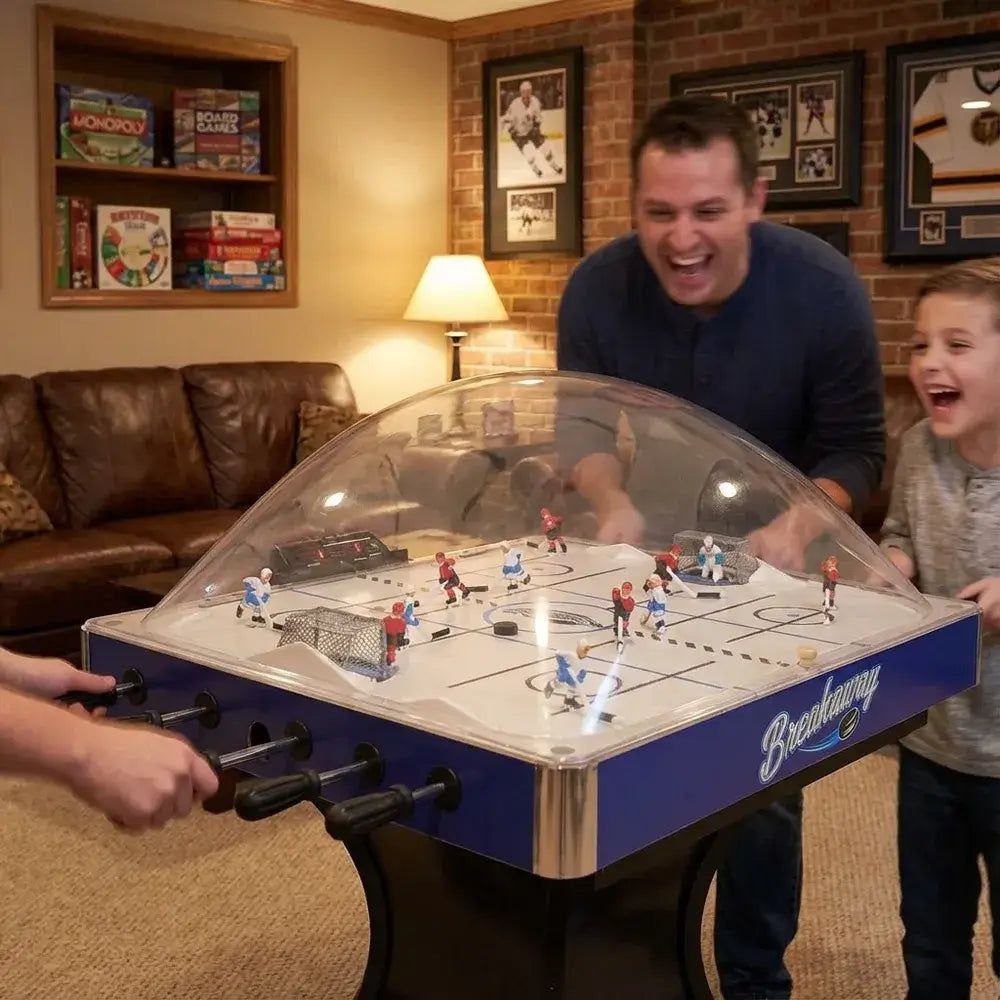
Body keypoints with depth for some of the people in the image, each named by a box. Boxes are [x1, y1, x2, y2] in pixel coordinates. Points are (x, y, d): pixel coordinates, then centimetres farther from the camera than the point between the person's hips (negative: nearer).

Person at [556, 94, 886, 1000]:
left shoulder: (825, 290, -24)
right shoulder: (597, 288, -20)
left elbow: (856, 451, -16)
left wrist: (797, 527, -37)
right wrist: (614, 503, -30)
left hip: (774, 564, -1)